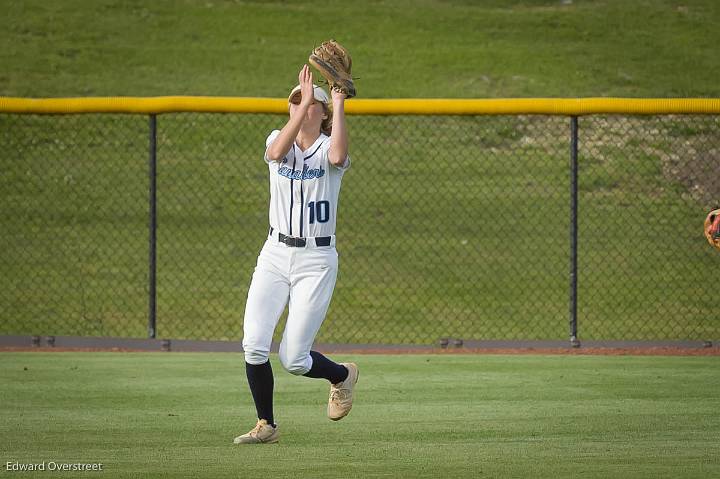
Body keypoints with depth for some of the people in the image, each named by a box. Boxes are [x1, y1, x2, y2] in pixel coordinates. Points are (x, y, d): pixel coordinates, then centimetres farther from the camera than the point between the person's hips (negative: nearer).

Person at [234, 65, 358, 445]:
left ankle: (342, 375, 27)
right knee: (254, 345, -12)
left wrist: (338, 105, -22)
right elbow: (277, 152, -20)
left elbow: (338, 156, -29)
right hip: (275, 255, 3)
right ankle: (266, 426, 5)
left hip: (316, 260, -3)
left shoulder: (329, 149, -3)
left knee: (293, 359, -6)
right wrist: (303, 105, -23)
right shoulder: (279, 141, 6)